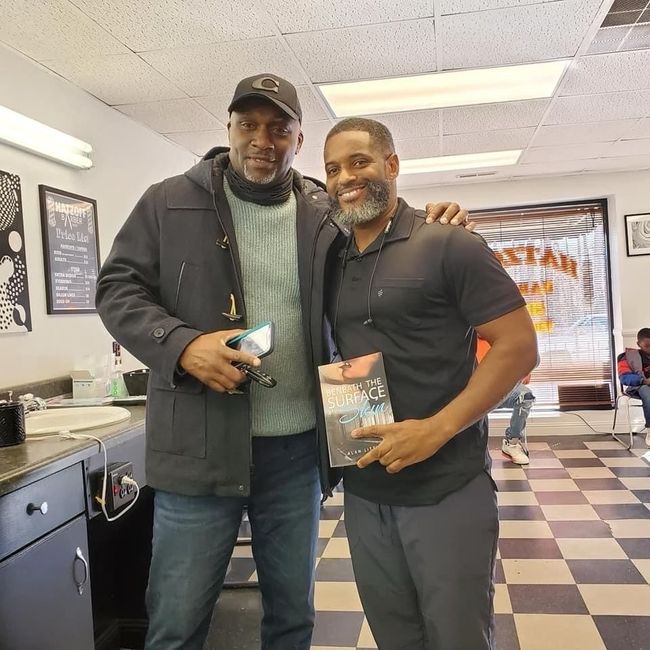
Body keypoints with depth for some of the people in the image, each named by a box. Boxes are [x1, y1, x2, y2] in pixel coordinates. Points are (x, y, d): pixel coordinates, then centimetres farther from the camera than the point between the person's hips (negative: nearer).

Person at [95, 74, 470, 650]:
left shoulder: (327, 216, 5)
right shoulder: (170, 203, 1)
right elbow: (118, 287, -1)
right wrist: (182, 345, -19)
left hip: (298, 448, 3)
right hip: (200, 445, -2)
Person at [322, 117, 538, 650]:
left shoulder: (447, 244, -9)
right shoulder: (332, 264, 9)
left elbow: (519, 346, -13)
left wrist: (436, 429, -20)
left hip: (447, 490, -5)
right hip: (363, 494, 6)